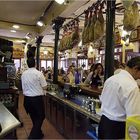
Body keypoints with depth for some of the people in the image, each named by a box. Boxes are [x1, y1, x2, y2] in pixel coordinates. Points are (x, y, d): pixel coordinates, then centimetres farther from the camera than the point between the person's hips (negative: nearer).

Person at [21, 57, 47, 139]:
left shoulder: (23, 74, 1)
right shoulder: (39, 73, -14)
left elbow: (23, 87, 10)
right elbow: (44, 87, -9)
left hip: (27, 98, 5)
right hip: (37, 98, -5)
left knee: (34, 117, 20)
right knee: (40, 117, 11)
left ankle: (38, 134, 36)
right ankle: (33, 136, 4)